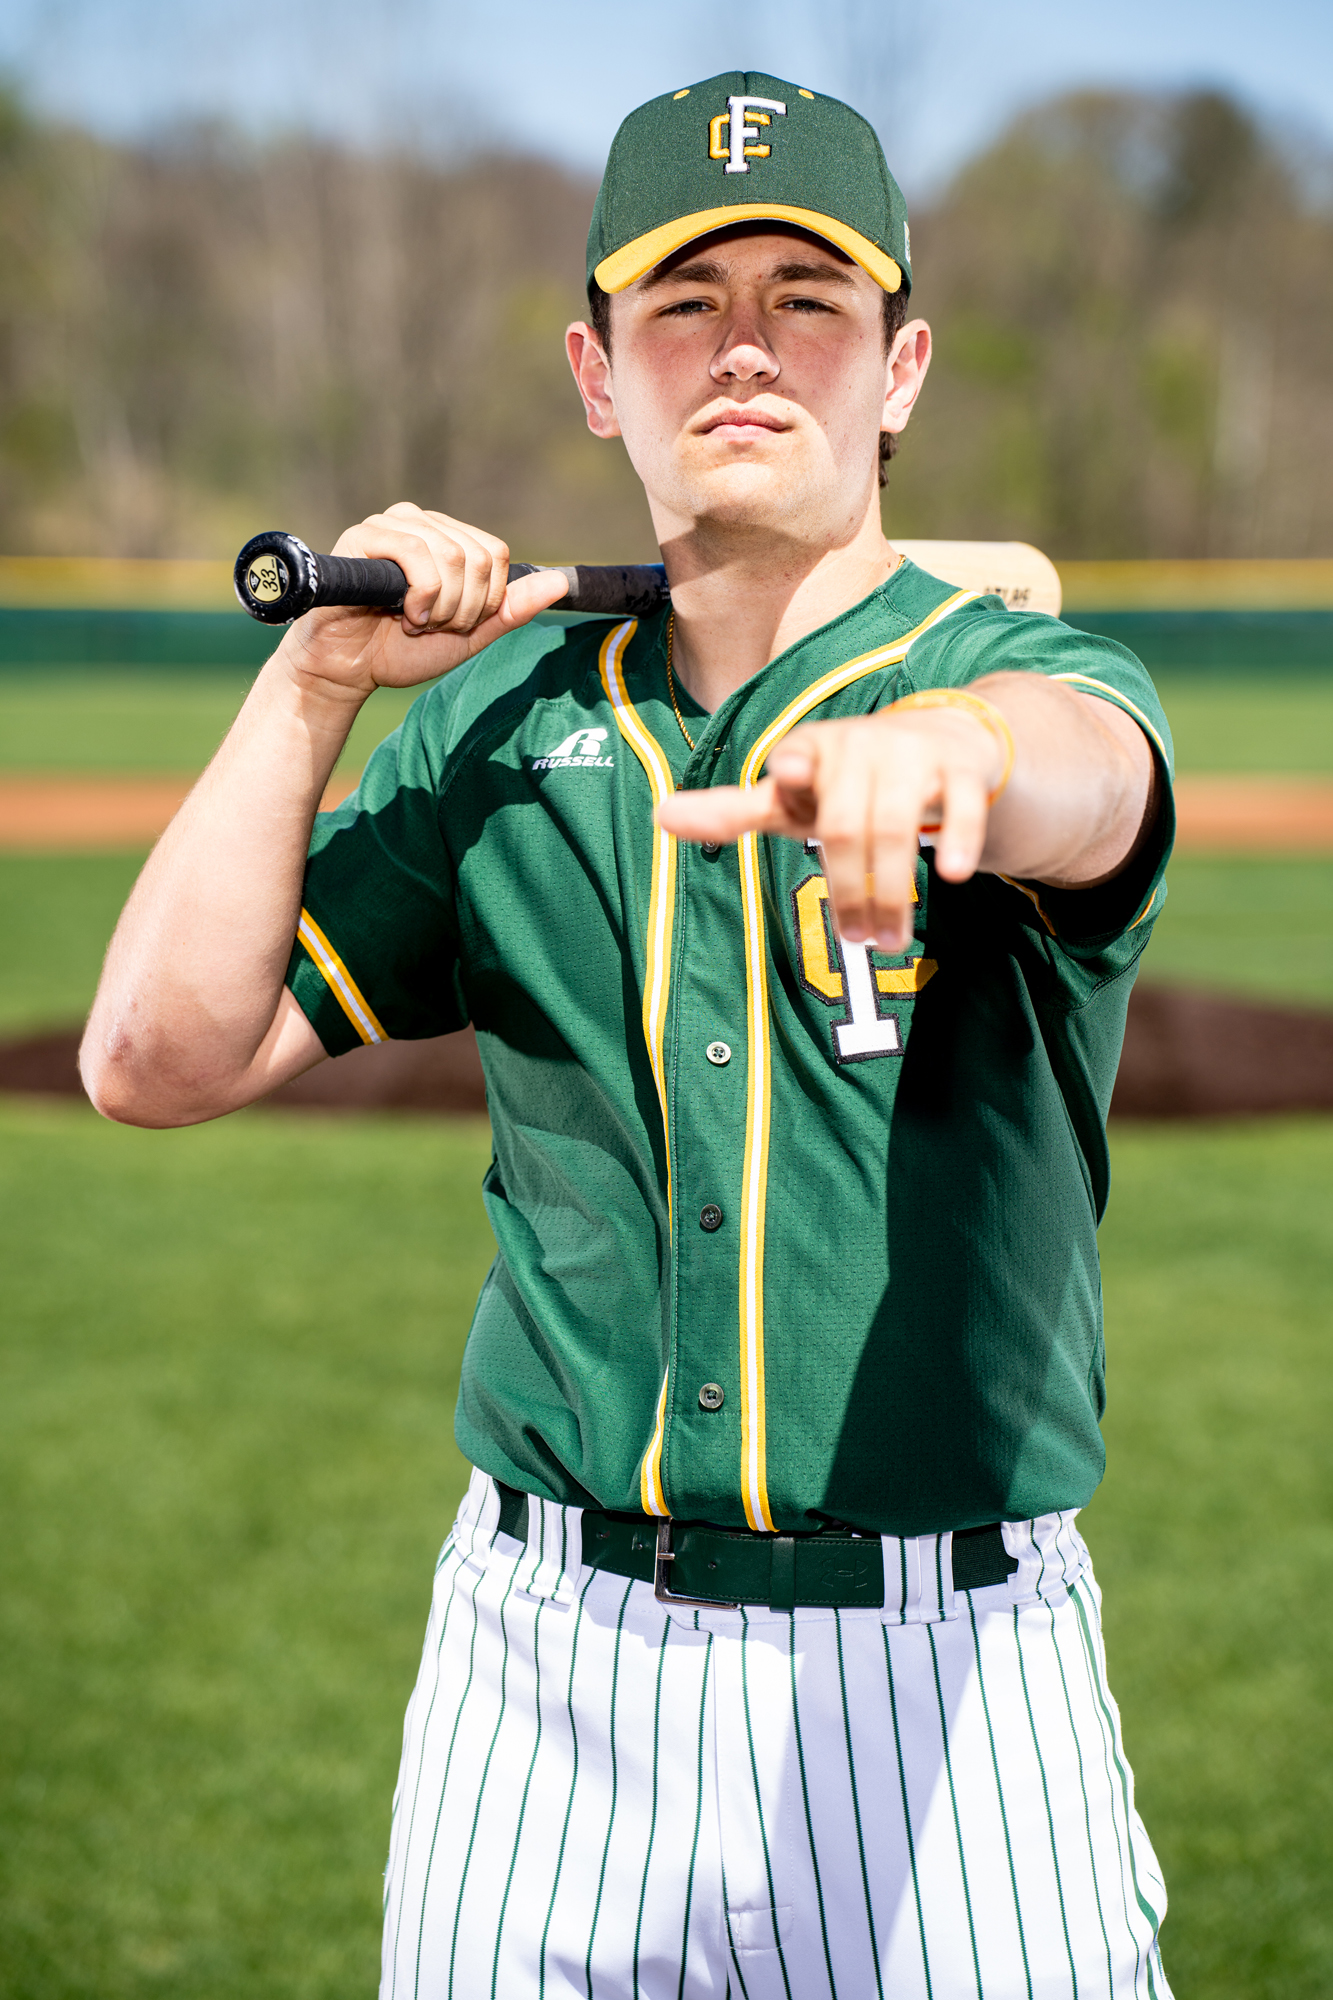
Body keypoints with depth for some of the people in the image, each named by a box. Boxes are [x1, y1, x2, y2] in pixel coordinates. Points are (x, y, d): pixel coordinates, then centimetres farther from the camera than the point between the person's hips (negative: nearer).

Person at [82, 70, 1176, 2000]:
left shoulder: (1020, 669, -1)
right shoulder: (495, 720, 8)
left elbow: (1079, 774, -28)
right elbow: (156, 1059, 2)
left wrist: (946, 754, -51)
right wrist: (316, 682, -5)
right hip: (545, 1655, 3)